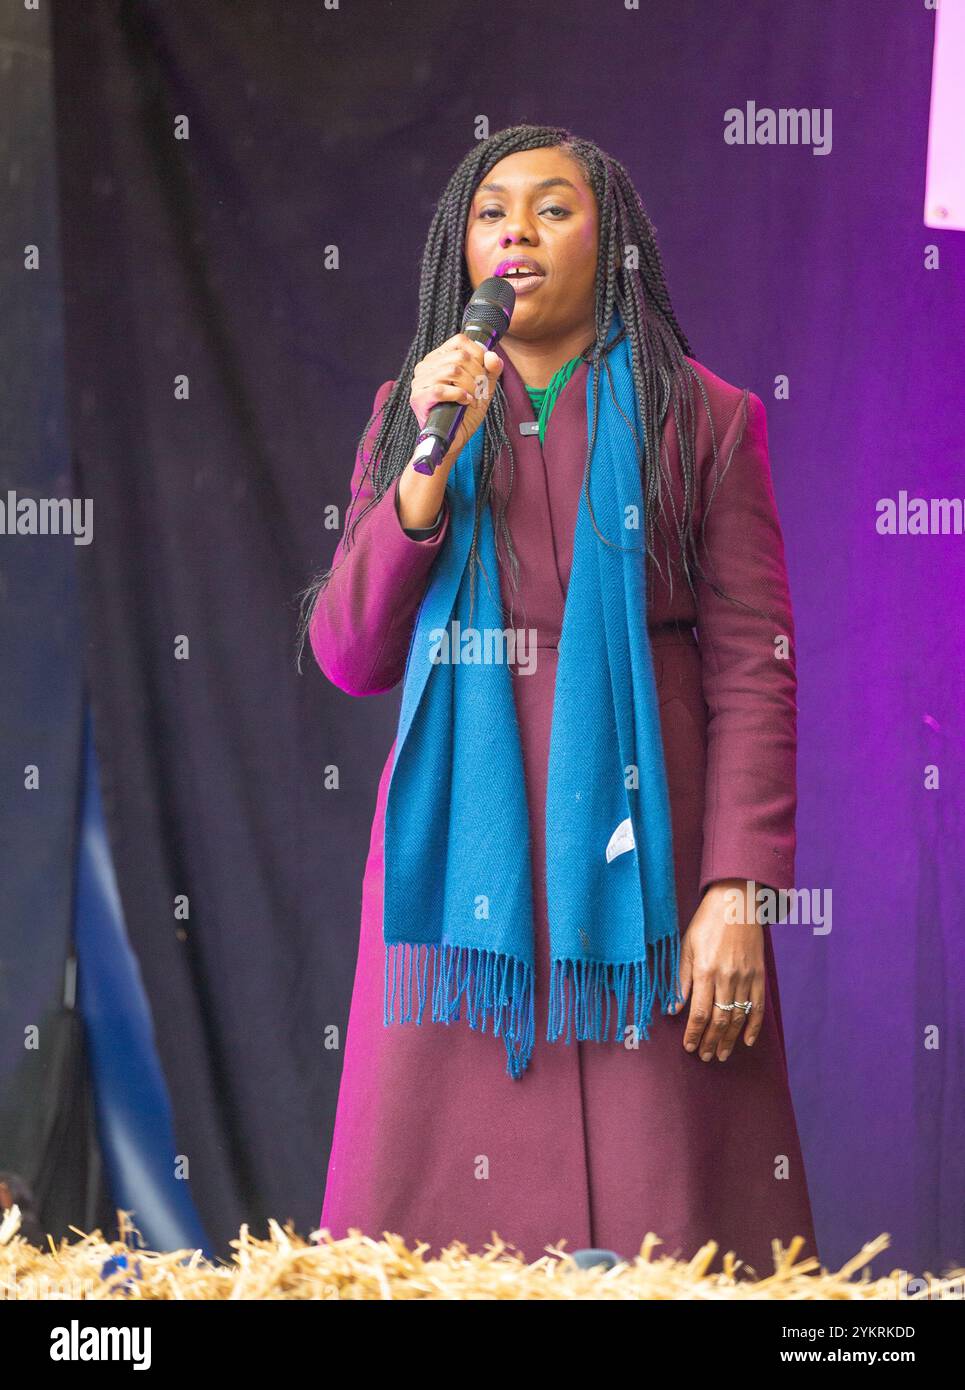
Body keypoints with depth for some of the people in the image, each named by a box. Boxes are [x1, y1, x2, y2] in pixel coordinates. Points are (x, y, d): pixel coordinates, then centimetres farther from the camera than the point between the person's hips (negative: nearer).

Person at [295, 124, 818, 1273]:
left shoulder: (702, 421, 5)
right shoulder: (408, 414, 13)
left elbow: (752, 672, 0)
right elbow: (350, 659, 3)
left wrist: (738, 894, -10)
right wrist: (435, 460, -8)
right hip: (461, 849, 2)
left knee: (666, 1219, -4)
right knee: (443, 1212, 0)